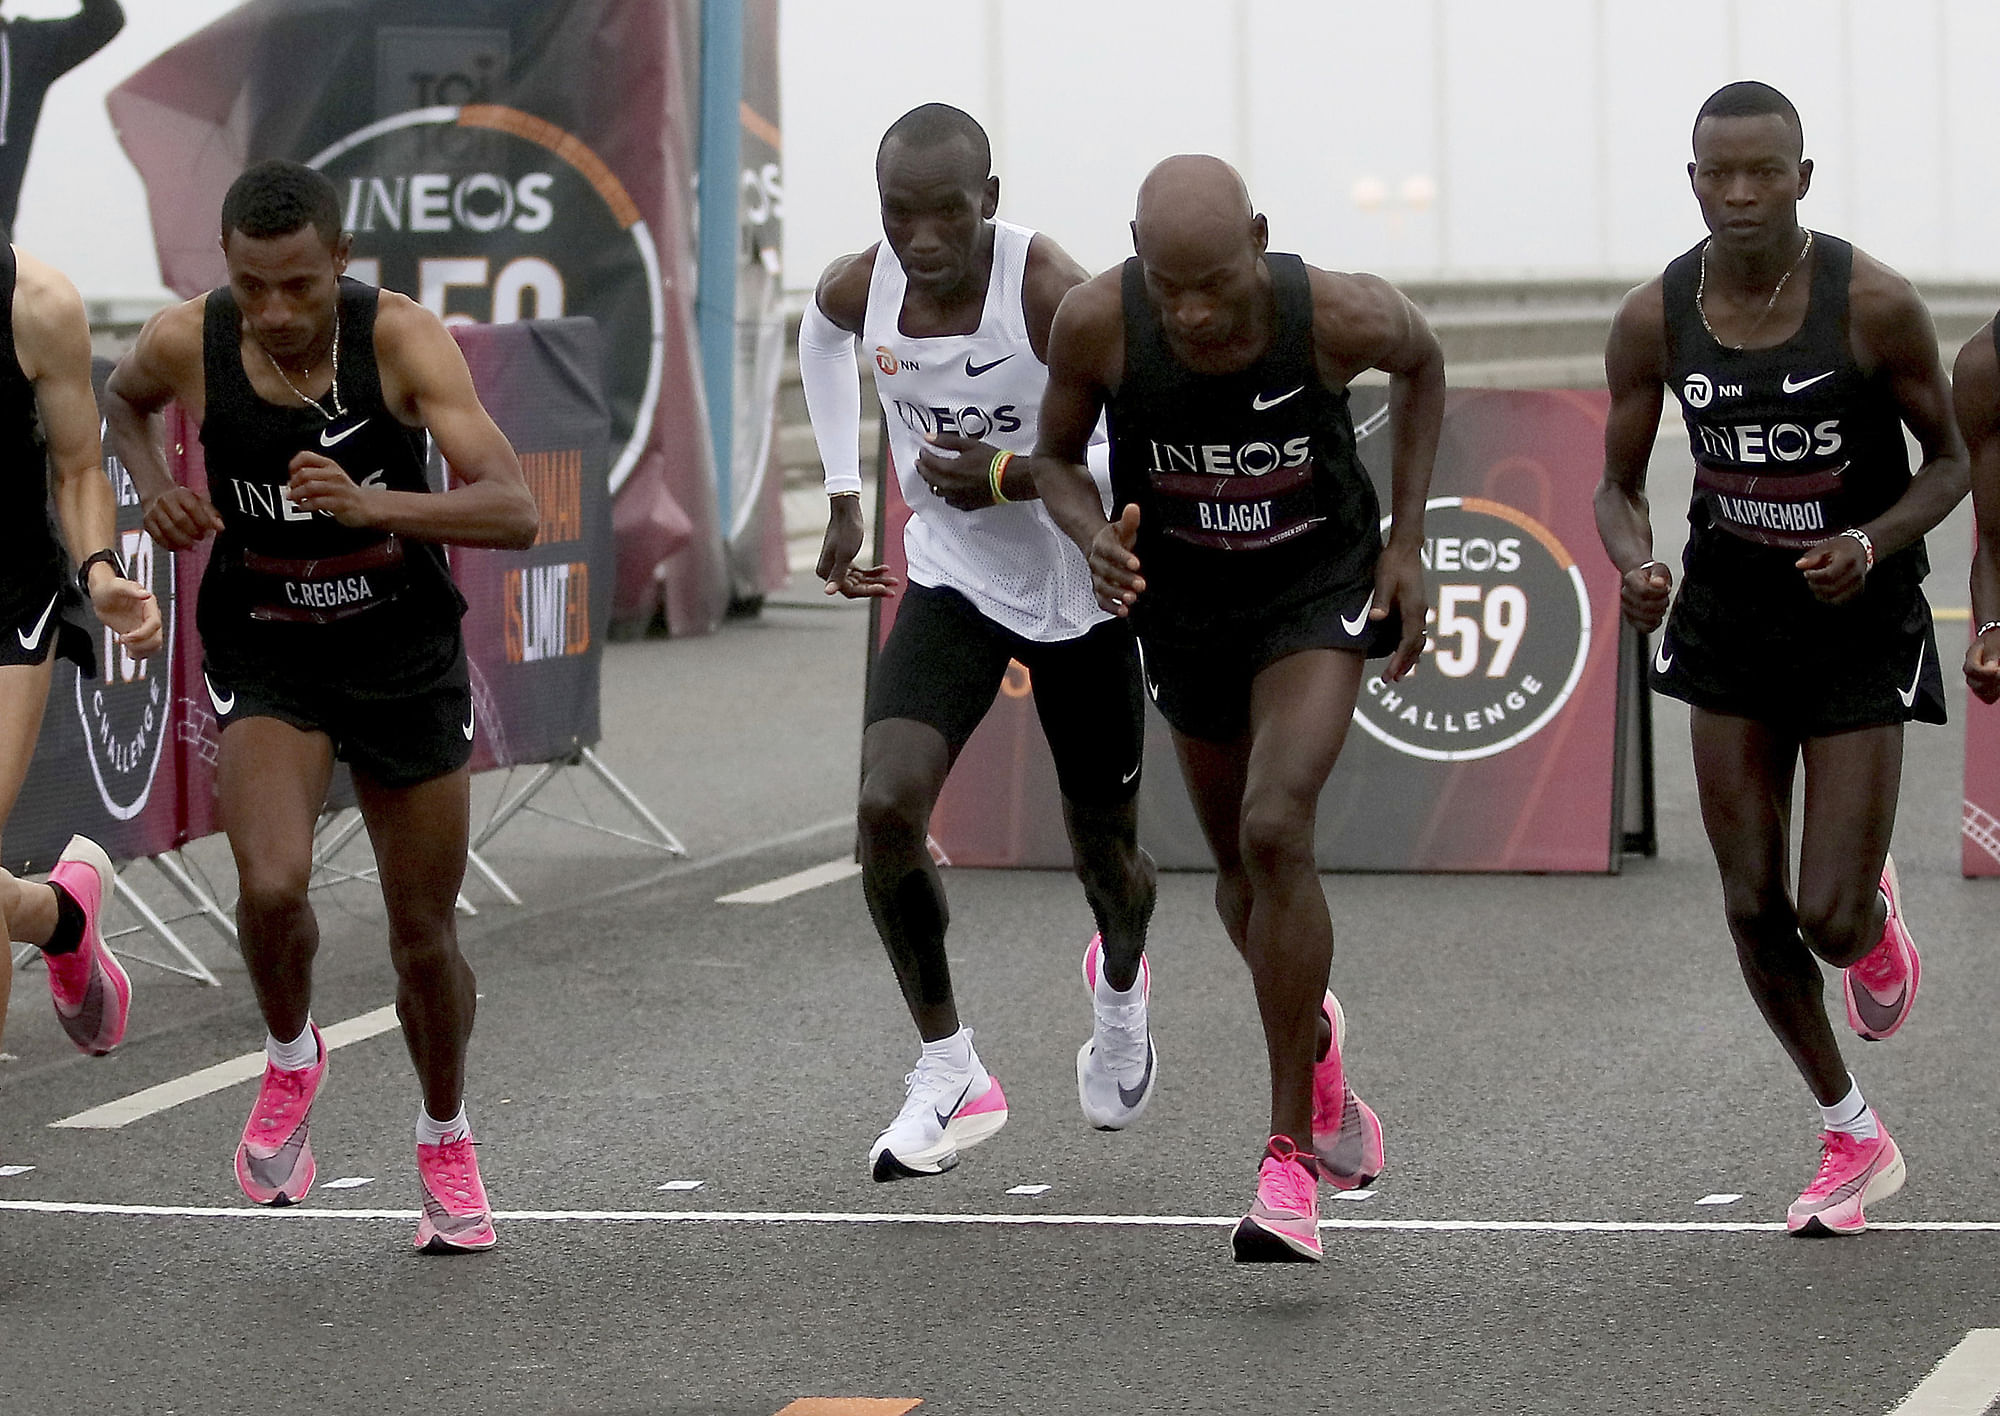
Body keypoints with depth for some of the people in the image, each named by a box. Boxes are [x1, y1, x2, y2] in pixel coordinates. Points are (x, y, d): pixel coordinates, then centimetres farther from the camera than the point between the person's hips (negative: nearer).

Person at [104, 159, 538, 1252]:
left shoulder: (402, 339, -22)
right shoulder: (186, 343, -15)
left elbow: (513, 511, -30)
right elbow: (123, 397, 12)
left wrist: (369, 503, -44)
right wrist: (153, 485, -8)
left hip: (405, 657, 0)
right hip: (264, 659, 0)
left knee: (424, 934, 9)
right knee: (272, 885, -25)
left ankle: (446, 1142, 36)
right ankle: (292, 1061, 7)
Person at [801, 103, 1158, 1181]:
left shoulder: (1051, 294, -27)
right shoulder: (862, 288, -11)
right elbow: (821, 336, 16)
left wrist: (1013, 477, -31)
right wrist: (845, 494, 12)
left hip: (1079, 595, -3)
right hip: (954, 585, 3)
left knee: (1105, 849, 13)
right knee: (887, 809, -20)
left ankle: (1120, 987, 50)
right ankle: (949, 1073, -5)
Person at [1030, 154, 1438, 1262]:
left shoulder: (1340, 314, -27)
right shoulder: (1096, 321, -25)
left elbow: (1422, 363, -2)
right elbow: (1055, 455, -6)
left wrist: (1406, 542, -3)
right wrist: (1095, 541, -28)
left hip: (1320, 590, -3)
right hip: (1184, 606, 3)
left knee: (1275, 830, -24)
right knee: (1240, 871, 16)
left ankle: (1289, 1158, -16)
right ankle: (1314, 1038, 51)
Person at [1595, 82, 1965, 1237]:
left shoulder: (1874, 305, -18)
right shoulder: (1654, 320, -9)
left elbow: (1952, 458, -6)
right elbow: (1619, 489, 0)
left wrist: (1872, 544, -24)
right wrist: (1637, 568, -22)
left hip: (1858, 623, -3)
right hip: (1730, 620, 3)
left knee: (1831, 920, -9)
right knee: (1754, 905, 4)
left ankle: (1877, 917, 32)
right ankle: (1853, 1138, 23)